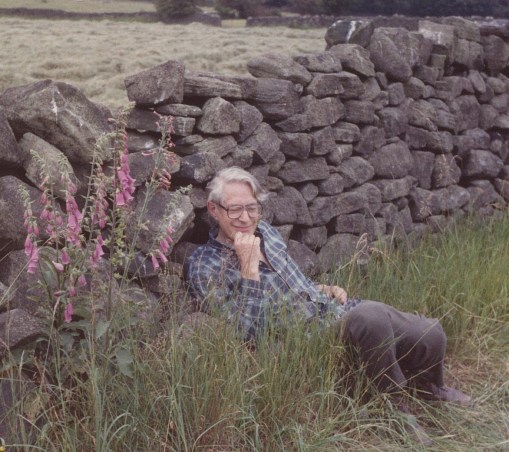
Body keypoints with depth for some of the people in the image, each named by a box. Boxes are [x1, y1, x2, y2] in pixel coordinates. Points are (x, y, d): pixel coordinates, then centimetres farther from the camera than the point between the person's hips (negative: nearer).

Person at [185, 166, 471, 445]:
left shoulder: (266, 231, 9)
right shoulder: (205, 267, -13)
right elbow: (248, 336, -21)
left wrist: (322, 290, 6)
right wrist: (248, 266, -25)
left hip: (336, 311, 7)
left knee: (431, 333, -8)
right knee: (372, 316, -35)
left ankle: (429, 387, 27)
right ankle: (395, 405, -10)